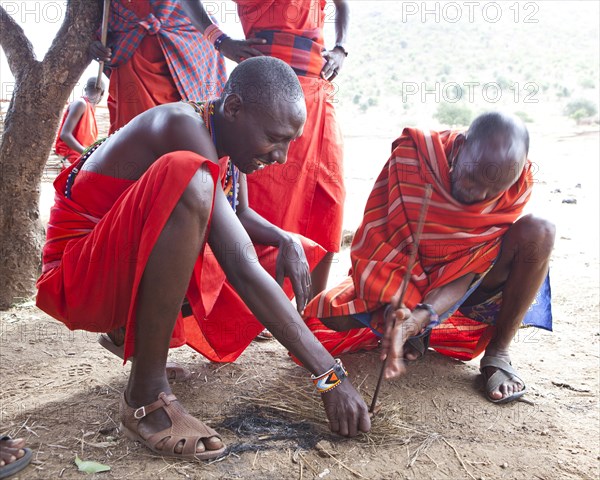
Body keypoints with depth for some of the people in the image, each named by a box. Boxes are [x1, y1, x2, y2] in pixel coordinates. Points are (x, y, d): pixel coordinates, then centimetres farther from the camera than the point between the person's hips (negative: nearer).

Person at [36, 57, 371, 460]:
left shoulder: (231, 136, 0)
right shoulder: (184, 127, -25)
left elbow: (242, 215, 17)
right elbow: (240, 268, -32)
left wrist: (287, 241, -6)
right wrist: (330, 374, -31)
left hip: (139, 280, 9)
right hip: (79, 282, -8)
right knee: (187, 177, -36)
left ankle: (138, 334, 10)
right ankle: (146, 396, -26)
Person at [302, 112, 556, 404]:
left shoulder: (516, 186, -20)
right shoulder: (412, 157, -25)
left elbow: (470, 269, -25)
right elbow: (377, 242, -24)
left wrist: (422, 315, -42)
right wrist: (395, 308, -39)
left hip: (462, 289, 1)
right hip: (404, 280, 0)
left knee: (538, 232, -26)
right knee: (329, 312, -24)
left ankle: (498, 353, -15)